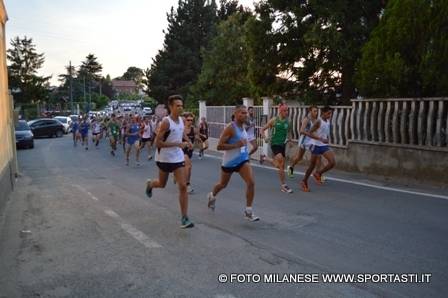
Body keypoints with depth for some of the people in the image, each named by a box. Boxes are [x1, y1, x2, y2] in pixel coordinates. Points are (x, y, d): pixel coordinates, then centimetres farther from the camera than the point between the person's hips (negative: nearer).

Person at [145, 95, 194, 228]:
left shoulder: (181, 120, 2)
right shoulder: (166, 122, -20)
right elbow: (157, 142, -23)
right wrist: (177, 144, -27)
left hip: (178, 158, 5)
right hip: (164, 158, -4)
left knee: (183, 186, -6)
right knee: (162, 184, 17)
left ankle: (184, 218, -1)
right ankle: (150, 184, 55)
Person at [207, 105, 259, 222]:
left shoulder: (243, 126, 4)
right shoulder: (230, 128, -20)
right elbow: (219, 146, -24)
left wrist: (244, 144, 9)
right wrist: (236, 145, -29)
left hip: (242, 160, 5)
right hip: (229, 161, -5)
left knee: (251, 183, -14)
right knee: (223, 184, 17)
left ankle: (248, 211, -4)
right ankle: (212, 196, 50)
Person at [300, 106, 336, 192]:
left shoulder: (328, 121, 8)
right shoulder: (318, 121, -14)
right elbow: (310, 133, -20)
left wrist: (327, 138, 10)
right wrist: (321, 139, -27)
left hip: (324, 145, 6)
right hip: (316, 145, -6)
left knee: (333, 162, -9)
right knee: (312, 165, 3)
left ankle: (318, 173, 11)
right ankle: (304, 182, 19)